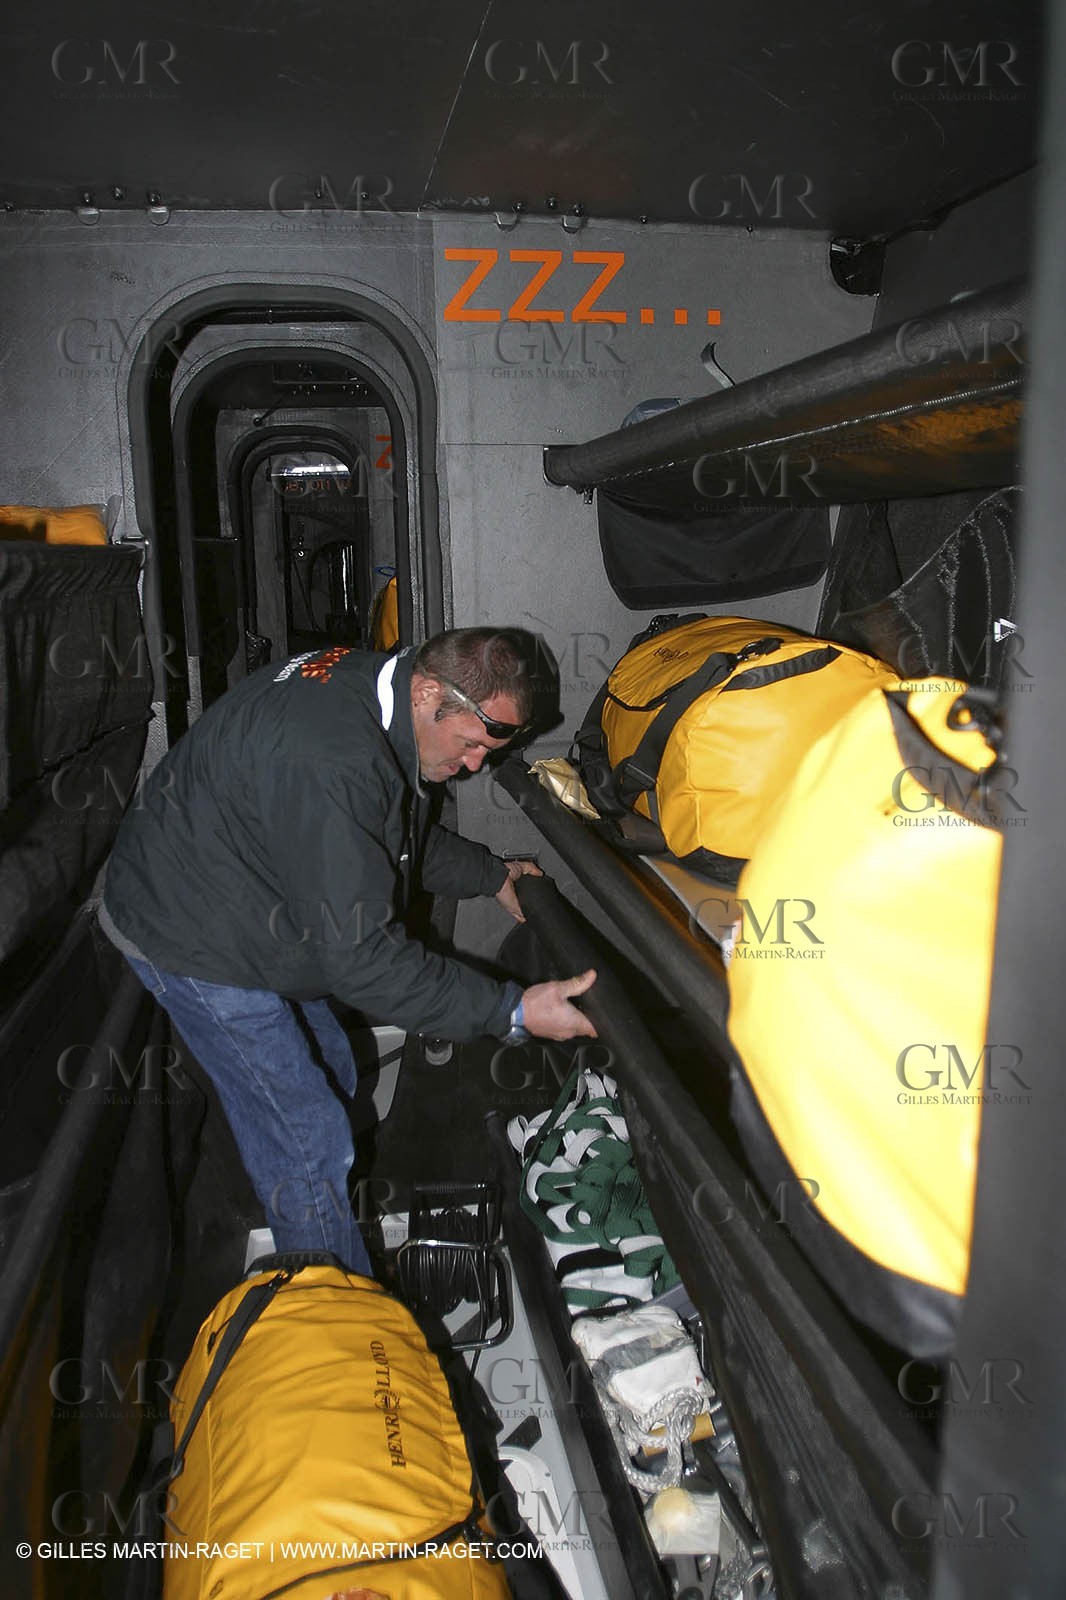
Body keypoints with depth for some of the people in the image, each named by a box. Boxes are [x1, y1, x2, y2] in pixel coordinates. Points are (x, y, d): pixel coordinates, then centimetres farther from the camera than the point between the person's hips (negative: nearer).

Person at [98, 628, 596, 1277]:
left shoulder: (373, 685, -5)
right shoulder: (328, 761, -38)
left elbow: (403, 832, 15)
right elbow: (359, 955, -34)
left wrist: (493, 874, 15)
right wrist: (513, 1011, -32)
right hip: (194, 941, -10)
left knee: (332, 1077, 20)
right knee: (311, 1148, -5)